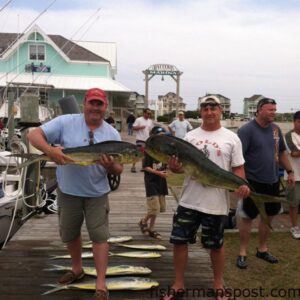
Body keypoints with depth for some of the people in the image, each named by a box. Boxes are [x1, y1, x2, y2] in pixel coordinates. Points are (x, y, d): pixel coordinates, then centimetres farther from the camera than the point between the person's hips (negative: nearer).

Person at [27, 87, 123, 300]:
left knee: (99, 235, -1)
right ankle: (77, 269, 42)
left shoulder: (112, 134, -4)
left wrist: (110, 166, -26)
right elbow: (34, 134, -14)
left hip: (97, 193, 0)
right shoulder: (66, 122, -9)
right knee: (70, 233, 17)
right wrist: (49, 149, -34)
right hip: (68, 191, 1)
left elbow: (118, 170, -2)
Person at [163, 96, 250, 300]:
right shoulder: (190, 136, 6)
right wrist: (174, 167, -16)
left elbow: (238, 168, 0)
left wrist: (242, 185, -20)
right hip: (189, 200, 3)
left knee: (216, 245, 12)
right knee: (179, 241, 7)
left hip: (216, 203, -2)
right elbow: (182, 165, 7)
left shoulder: (231, 138, 0)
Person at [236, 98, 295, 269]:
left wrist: (290, 171, 15)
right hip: (253, 182, -6)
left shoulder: (276, 129, 6)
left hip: (272, 181, 6)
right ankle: (243, 253, 17)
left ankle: (262, 249, 32)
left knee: (268, 216, 15)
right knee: (248, 217, 3)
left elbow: (282, 152, 18)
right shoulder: (247, 130, -14)